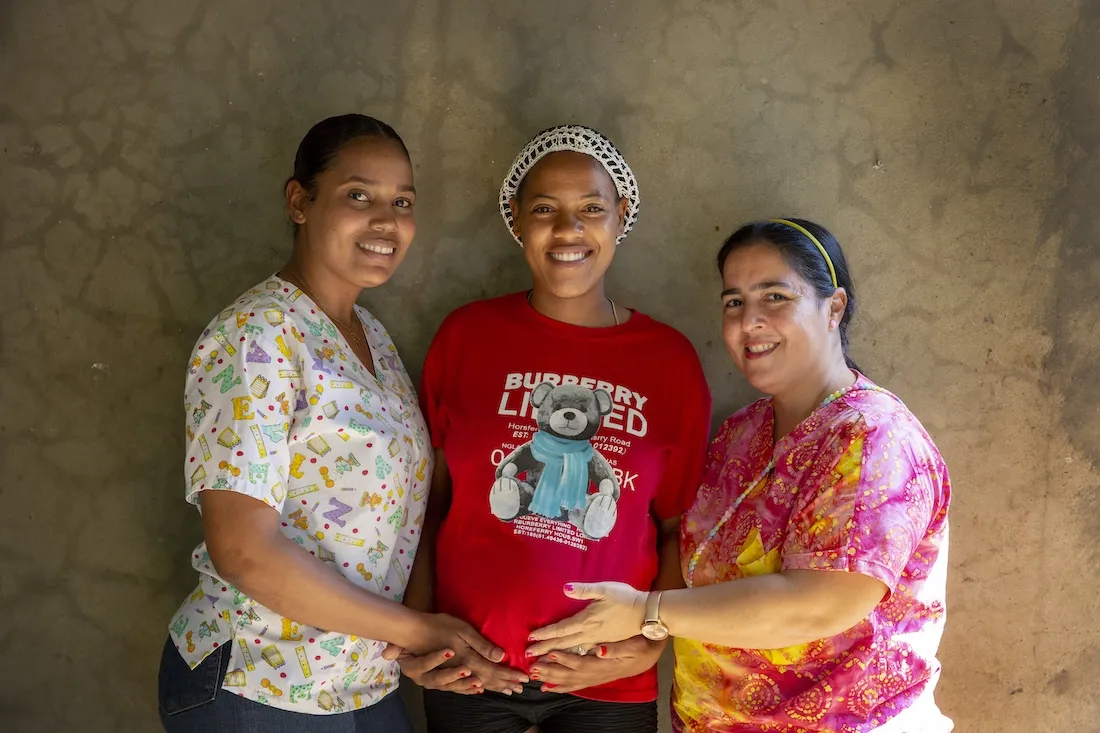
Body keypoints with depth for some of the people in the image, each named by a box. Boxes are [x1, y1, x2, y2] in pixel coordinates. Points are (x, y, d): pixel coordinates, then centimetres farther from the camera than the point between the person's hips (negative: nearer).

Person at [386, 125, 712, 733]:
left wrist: (651, 643, -10)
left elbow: (679, 527, 2)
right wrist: (415, 631, -8)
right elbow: (429, 496, 1)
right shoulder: (464, 335, -2)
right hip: (470, 669, 0)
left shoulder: (671, 359, -2)